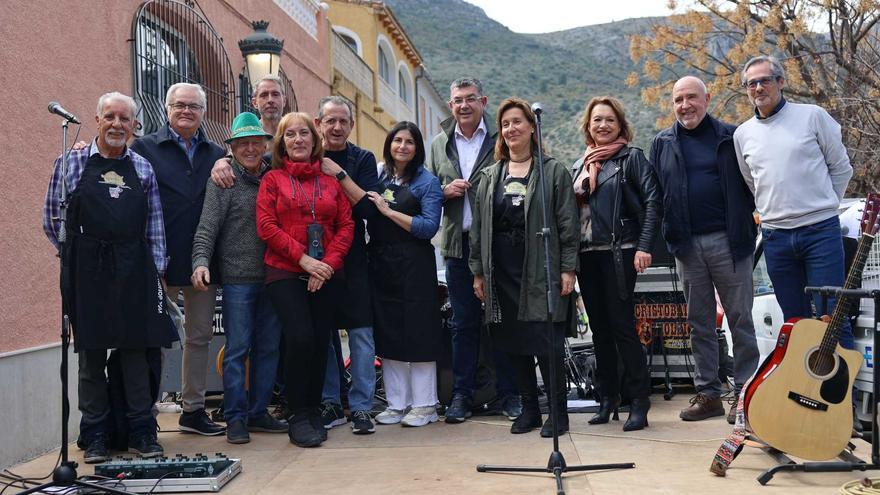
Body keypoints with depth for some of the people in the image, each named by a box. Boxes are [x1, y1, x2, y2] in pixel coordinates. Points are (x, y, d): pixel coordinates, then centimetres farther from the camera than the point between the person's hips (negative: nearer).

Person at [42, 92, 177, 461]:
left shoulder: (143, 168, 10)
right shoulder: (71, 163, 4)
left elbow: (154, 224, 9)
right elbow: (52, 219, 7)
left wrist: (157, 270, 4)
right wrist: (77, 256, 4)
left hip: (134, 271, 2)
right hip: (87, 273, -1)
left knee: (136, 351, 5)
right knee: (91, 355, 6)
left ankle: (142, 433, 15)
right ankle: (95, 437, 17)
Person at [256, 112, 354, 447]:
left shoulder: (331, 180, 13)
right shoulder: (272, 179, 6)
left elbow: (346, 225, 7)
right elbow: (266, 226, -3)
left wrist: (329, 263, -8)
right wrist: (303, 258, -13)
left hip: (325, 276, 3)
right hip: (285, 273, -3)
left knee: (321, 342, 2)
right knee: (300, 338, -14)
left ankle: (314, 412, 18)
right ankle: (298, 417, 1)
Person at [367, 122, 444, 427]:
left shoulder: (427, 182, -1)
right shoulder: (379, 178, 14)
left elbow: (429, 227, -12)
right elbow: (366, 217, 18)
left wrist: (389, 211, -13)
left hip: (414, 267, -5)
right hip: (381, 265, 5)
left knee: (418, 333, -1)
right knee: (388, 334, 8)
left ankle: (424, 405, 10)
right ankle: (396, 403, 19)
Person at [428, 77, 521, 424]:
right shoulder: (439, 144, 13)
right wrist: (445, 190, -4)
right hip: (458, 243, 3)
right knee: (463, 323, 8)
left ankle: (509, 394, 14)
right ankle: (461, 395, 17)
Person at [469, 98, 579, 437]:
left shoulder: (553, 171, 3)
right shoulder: (490, 176, 14)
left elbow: (568, 223, -2)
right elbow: (478, 226, 13)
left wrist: (568, 268, -8)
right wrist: (478, 271, 8)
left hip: (541, 268, -4)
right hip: (502, 271, 4)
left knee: (546, 341, -4)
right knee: (513, 342, 7)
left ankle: (558, 410, 11)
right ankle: (529, 408, 21)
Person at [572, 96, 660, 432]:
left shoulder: (631, 157, 1)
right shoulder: (580, 165, 17)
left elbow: (652, 201, -8)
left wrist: (644, 246, -15)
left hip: (618, 252, -6)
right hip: (586, 253, 6)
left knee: (622, 325, -7)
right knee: (599, 328, 10)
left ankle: (638, 401, 2)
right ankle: (607, 398, 20)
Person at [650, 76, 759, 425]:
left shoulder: (730, 137, 3)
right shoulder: (662, 143, 10)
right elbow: (654, 195, 10)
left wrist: (746, 223, -6)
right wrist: (670, 235, 2)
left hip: (728, 240, -3)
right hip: (687, 245, 3)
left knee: (740, 320, 3)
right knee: (699, 323, 9)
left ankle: (745, 393, 12)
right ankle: (707, 393, 18)